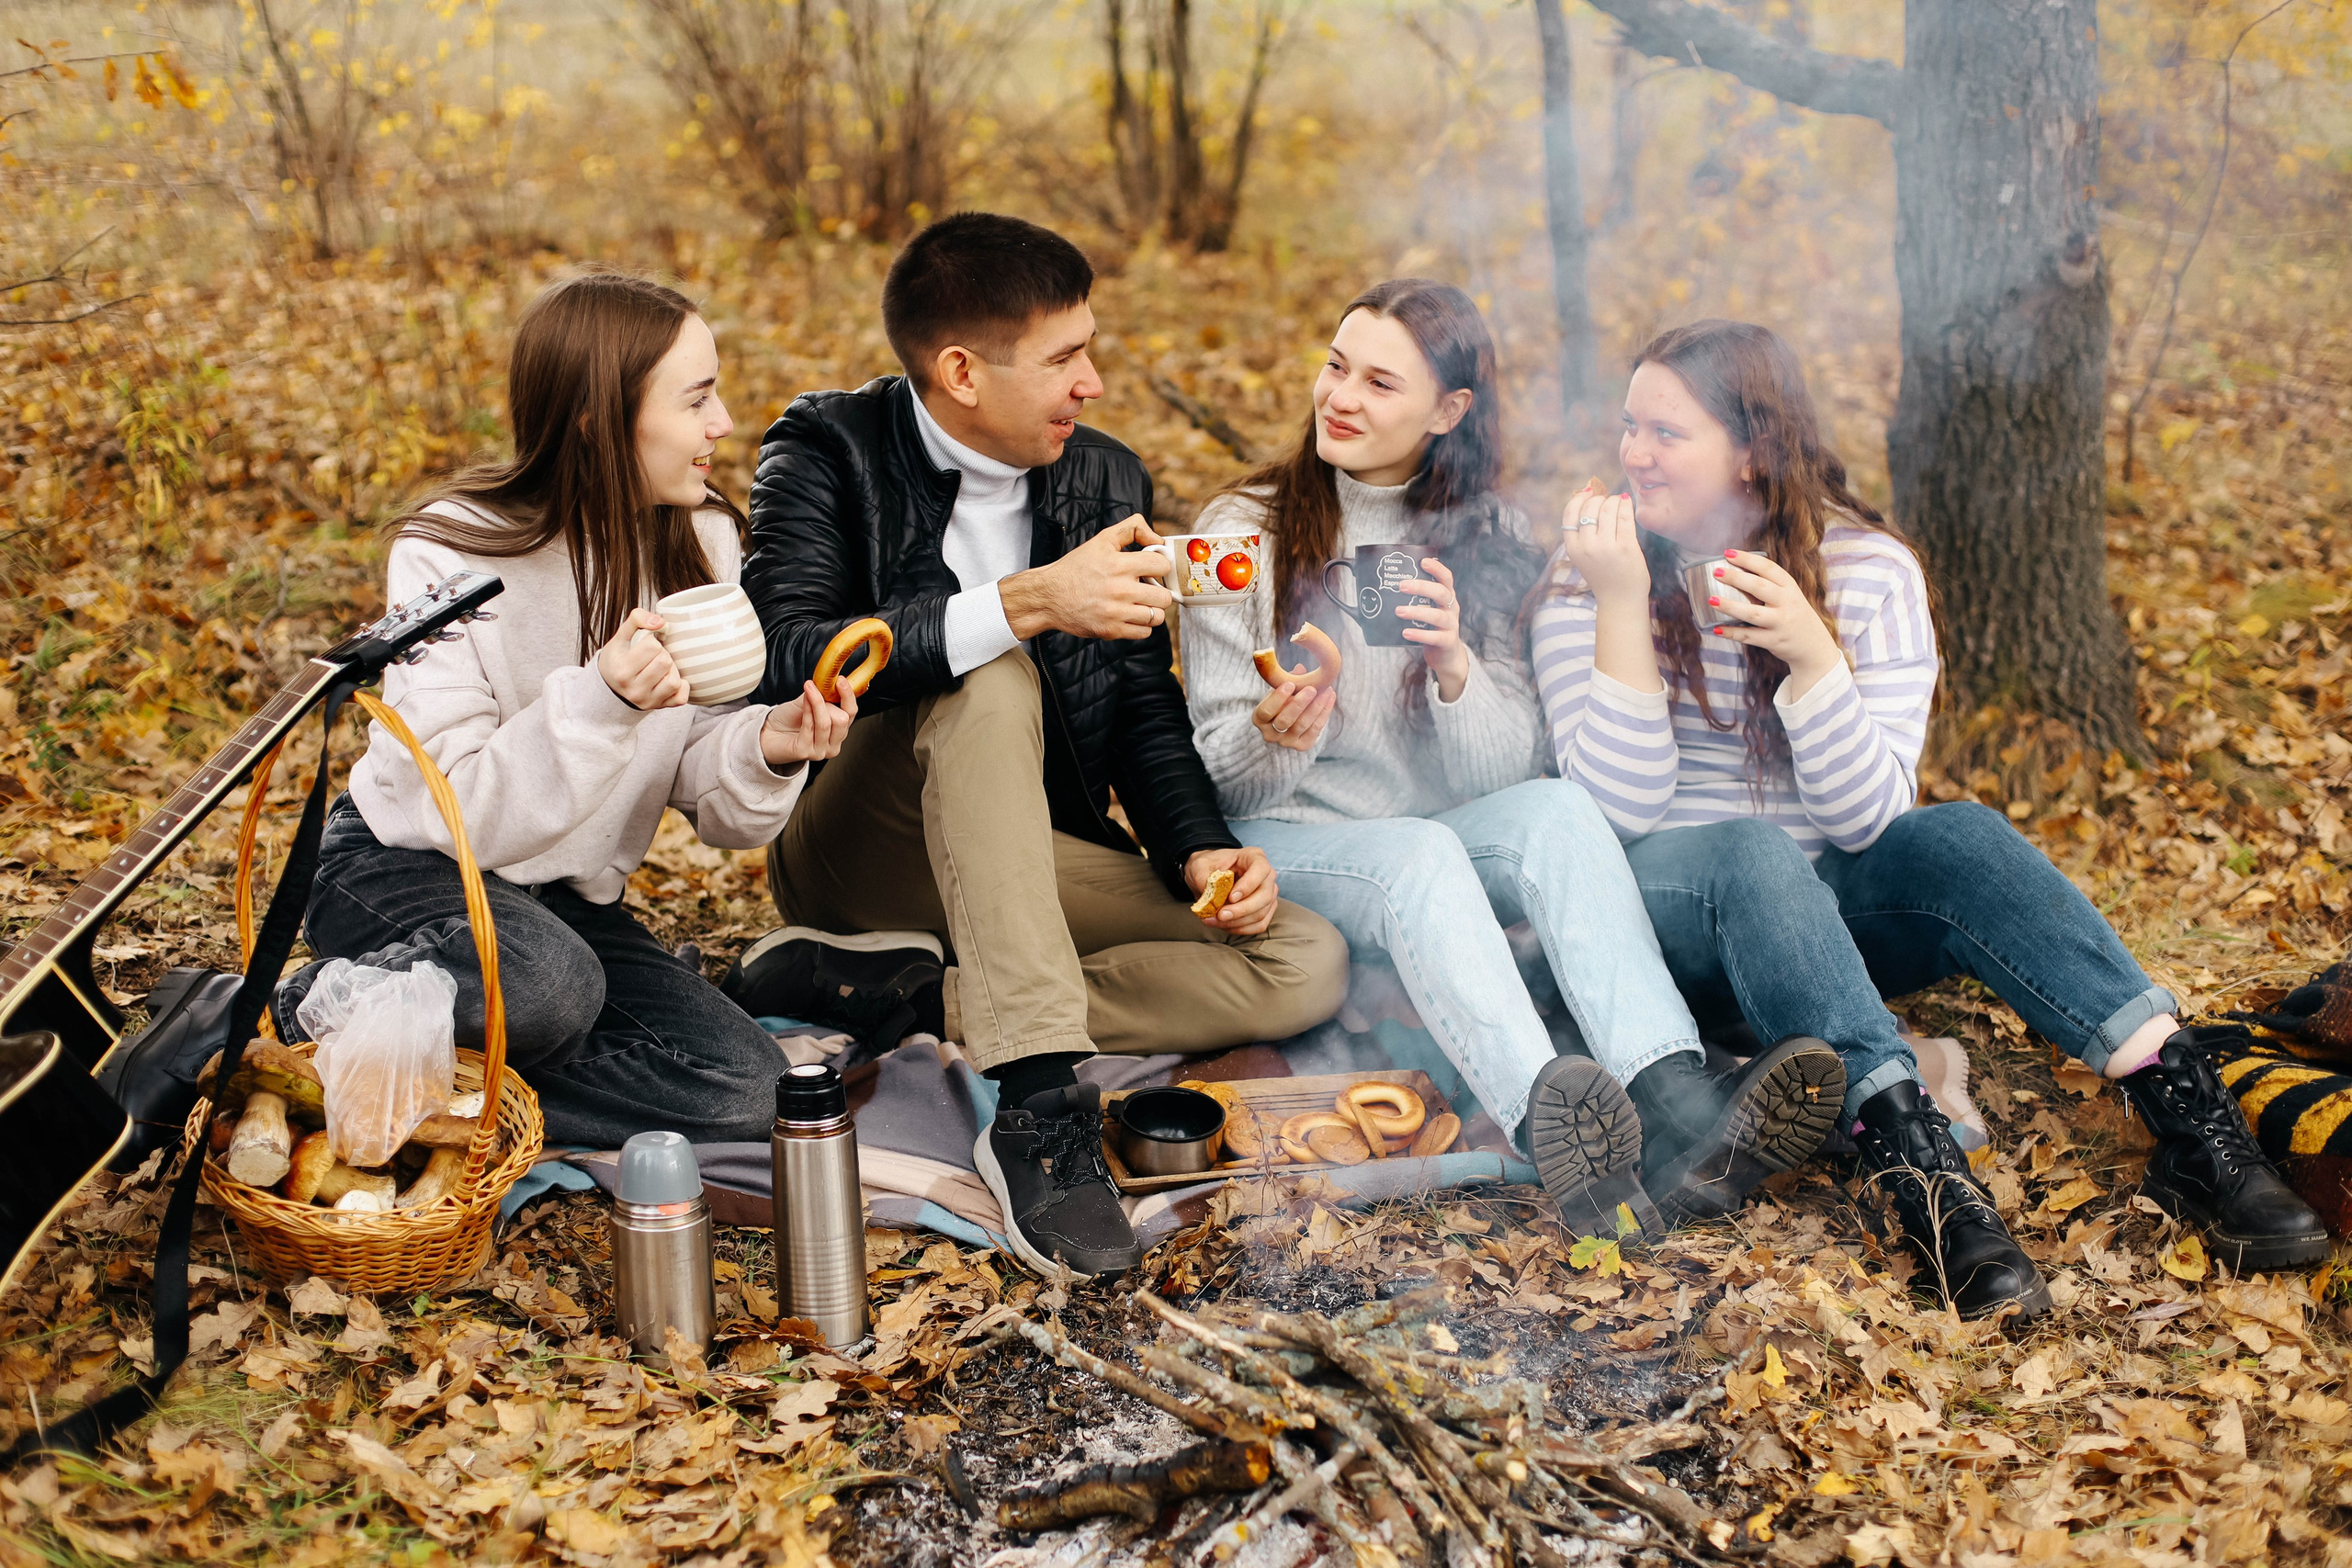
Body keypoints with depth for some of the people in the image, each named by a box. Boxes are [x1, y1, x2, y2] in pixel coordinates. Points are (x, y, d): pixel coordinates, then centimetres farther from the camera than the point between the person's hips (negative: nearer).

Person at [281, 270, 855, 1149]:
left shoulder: (701, 542, -4)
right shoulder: (448, 556, -19)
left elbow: (707, 801, -3)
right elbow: (461, 813, -25)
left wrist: (763, 750, -26)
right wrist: (600, 703, -39)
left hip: (565, 901, 5)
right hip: (402, 872, -5)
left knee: (743, 1092, -17)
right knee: (545, 985, -38)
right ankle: (299, 1017, -10)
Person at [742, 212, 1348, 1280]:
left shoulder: (1109, 484, 6)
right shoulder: (828, 454, -9)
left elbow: (1144, 710, 10)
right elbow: (784, 659, -27)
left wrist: (1200, 851, -10)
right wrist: (1027, 603, -35)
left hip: (1041, 865, 5)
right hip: (859, 858, -5)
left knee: (1305, 966, -16)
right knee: (990, 682, -35)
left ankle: (907, 1005, -23)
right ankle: (1040, 1104, -42)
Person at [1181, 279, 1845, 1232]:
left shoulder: (1487, 541, 7)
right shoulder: (1245, 531, -1)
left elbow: (1504, 774, -1)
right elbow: (1220, 779, -4)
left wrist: (1457, 669, -22)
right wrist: (1275, 739, -29)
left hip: (1441, 843, 3)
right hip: (1286, 844, -3)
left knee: (1559, 807, -29)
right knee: (1417, 852, -36)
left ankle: (1679, 1114, -49)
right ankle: (1549, 1124, -61)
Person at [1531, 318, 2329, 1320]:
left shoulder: (1869, 570, -4)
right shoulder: (1594, 573, -5)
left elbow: (1867, 818, -13)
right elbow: (1621, 806, -16)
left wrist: (1809, 651, -27)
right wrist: (1619, 605, -24)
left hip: (1823, 914, 2)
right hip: (1663, 916, -1)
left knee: (1957, 838, -29)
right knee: (1749, 852, -35)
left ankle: (2193, 1122, -37)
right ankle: (1914, 1160, -47)